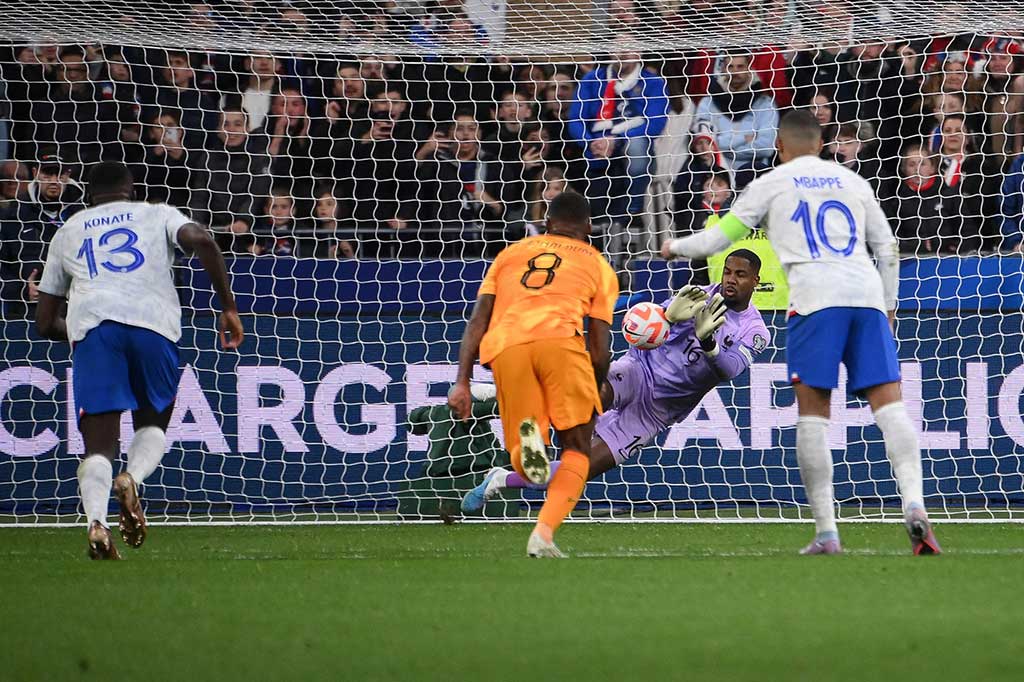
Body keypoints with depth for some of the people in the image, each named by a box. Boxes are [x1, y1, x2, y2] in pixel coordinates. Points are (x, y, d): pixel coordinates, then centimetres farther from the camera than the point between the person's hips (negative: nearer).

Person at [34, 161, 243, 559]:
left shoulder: (68, 231, 30)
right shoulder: (158, 215, 26)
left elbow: (45, 323, 28)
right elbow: (200, 241, 2)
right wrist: (228, 308, 5)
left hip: (90, 321, 0)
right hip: (153, 320, 0)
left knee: (99, 443, 0)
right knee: (153, 424, 19)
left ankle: (96, 520, -26)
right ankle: (132, 478, -12)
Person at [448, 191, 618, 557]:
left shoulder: (511, 252, 31)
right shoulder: (597, 265, 26)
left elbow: (478, 321, 18)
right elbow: (600, 349, 17)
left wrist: (462, 382, 13)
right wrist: (596, 396, 32)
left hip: (505, 348, 2)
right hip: (560, 339, -2)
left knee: (522, 462, 11)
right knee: (576, 449, 9)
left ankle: (528, 440, -27)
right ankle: (543, 534, -15)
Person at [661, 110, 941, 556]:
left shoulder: (771, 184, 15)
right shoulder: (853, 182, 24)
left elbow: (720, 237, 18)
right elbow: (888, 248, 24)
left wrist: (676, 248, 36)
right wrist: (889, 306, 34)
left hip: (815, 298, -3)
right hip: (867, 294, 3)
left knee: (812, 414, 1)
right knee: (888, 403, -4)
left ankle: (826, 532, -4)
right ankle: (914, 505, -25)